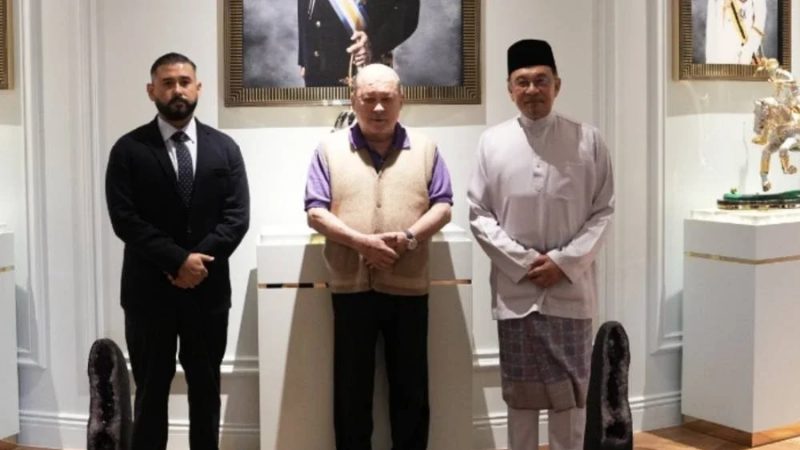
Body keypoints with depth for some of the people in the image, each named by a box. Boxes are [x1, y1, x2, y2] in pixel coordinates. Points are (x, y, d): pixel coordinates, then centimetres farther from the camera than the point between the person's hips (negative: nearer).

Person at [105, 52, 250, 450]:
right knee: (151, 390, 7)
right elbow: (125, 219, -10)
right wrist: (179, 260, -17)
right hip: (148, 289, -2)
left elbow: (237, 217, -2)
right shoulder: (129, 149, -1)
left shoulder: (224, 148, 6)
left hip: (208, 288, 2)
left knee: (206, 388, 12)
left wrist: (198, 260, -14)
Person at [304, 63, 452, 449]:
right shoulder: (331, 148, 5)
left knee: (411, 388, 9)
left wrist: (409, 237, -16)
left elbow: (442, 206, 3)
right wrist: (361, 241, -16)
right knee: (352, 388, 8)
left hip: (408, 286, 1)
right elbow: (315, 212, -1)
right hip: (351, 286, -1)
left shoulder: (424, 148, 8)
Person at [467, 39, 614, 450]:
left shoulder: (587, 141, -1)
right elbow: (478, 214, 1)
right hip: (513, 288, 1)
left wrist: (565, 262, -11)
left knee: (570, 389, 7)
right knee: (520, 390, 10)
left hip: (570, 287, 0)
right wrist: (523, 261, -9)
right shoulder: (492, 142, 0)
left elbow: (603, 211, 0)